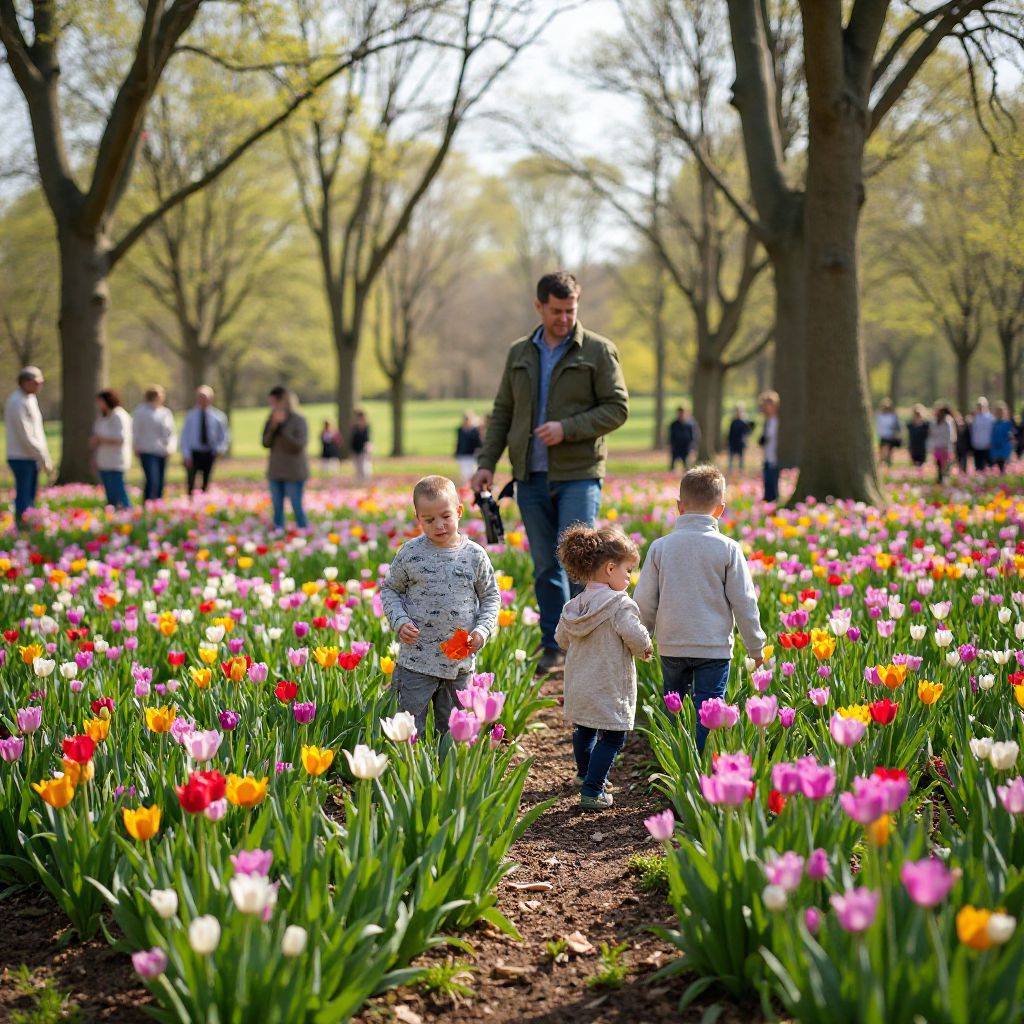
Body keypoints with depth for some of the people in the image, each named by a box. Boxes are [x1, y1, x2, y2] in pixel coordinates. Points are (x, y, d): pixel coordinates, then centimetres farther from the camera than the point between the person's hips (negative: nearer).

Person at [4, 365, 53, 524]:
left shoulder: (31, 398, 13)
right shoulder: (18, 402, -16)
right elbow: (26, 437, -19)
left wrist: (45, 458, 11)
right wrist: (44, 459, -15)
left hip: (31, 458, 9)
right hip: (22, 458, -9)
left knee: (30, 499, 11)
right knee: (24, 500, -8)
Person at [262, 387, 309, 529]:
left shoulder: (298, 420, -7)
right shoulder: (272, 419, 8)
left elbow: (299, 445, -15)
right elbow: (266, 443, 2)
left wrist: (282, 427, -15)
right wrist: (273, 426, -13)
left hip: (294, 473, -5)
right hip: (275, 471, 5)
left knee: (297, 507, -4)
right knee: (277, 508, 6)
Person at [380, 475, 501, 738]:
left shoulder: (475, 555, -1)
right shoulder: (410, 554, -4)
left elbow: (491, 596, 9)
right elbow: (390, 589, 8)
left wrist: (483, 630, -6)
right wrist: (400, 622, -9)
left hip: (460, 661, 2)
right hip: (416, 660, -1)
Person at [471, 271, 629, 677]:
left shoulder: (598, 351, 0)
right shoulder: (519, 354, 13)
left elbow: (617, 408, -4)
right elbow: (502, 413, 16)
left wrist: (567, 428, -16)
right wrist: (486, 463, 6)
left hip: (578, 475, -4)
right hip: (531, 476, 4)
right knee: (545, 566, 9)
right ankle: (553, 647, 18)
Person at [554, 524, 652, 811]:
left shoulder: (574, 605, 2)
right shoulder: (620, 604, -19)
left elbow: (562, 638, 12)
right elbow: (635, 636, -26)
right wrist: (645, 650, -5)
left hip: (578, 687, 7)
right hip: (610, 688, -7)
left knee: (584, 730, 25)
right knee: (612, 737, 3)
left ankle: (585, 774, 47)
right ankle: (592, 791, 1)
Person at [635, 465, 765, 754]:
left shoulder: (660, 547, -2)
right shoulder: (728, 549, -7)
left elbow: (644, 600, 1)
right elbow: (743, 602, -3)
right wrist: (755, 646, 7)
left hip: (671, 646, 3)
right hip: (714, 646, -2)